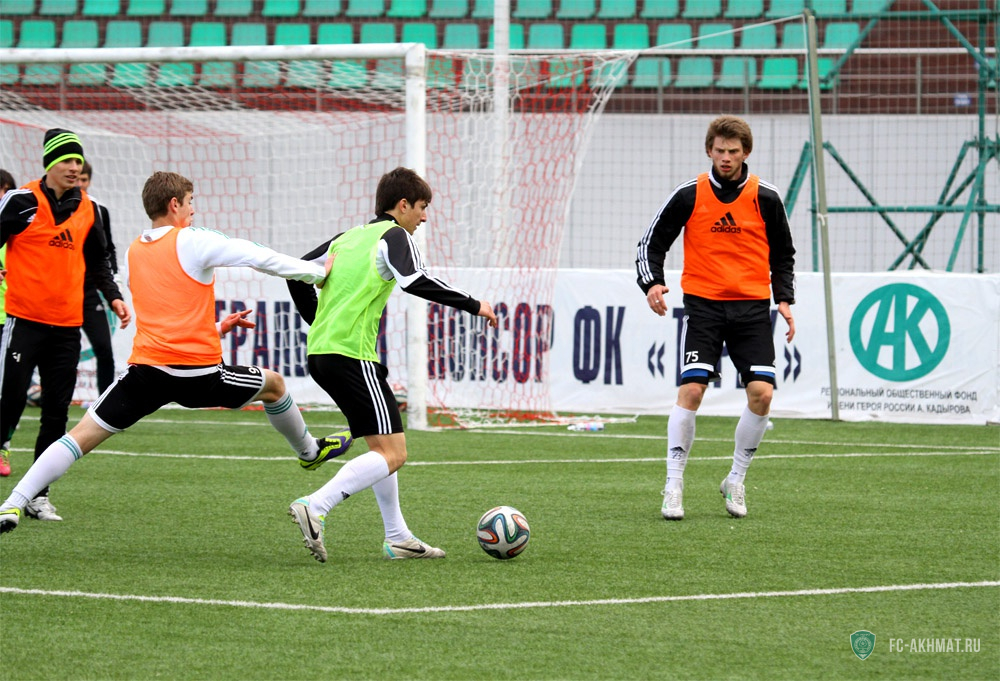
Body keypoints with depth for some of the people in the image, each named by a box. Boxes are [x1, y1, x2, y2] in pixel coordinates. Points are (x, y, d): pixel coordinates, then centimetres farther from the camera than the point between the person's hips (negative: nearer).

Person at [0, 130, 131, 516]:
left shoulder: (87, 210, 10)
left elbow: (96, 262, 22)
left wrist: (113, 297, 10)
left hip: (67, 325, 5)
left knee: (57, 412, 4)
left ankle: (37, 497, 11)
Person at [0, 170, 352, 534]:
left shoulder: (133, 252, 16)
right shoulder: (193, 242, -3)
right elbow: (261, 258, -3)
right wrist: (318, 272, 10)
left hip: (147, 368, 3)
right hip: (199, 372, -3)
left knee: (83, 435, 1)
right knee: (274, 385, 24)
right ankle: (310, 451, 47)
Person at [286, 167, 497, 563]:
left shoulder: (347, 238, 21)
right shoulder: (394, 236, -1)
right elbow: (415, 282, -18)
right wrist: (473, 305, -10)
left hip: (320, 352, 9)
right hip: (352, 354, -9)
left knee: (383, 446, 20)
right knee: (392, 454, -11)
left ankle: (397, 537, 20)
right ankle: (315, 508, -25)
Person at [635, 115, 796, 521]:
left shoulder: (765, 198, 4)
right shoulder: (688, 196, 0)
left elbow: (783, 255, 15)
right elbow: (652, 243, 7)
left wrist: (784, 300, 2)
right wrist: (652, 283, -10)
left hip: (752, 305, 2)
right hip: (703, 303, -1)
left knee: (761, 392, -11)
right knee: (691, 389, -16)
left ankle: (736, 481, 8)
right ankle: (674, 485, -7)